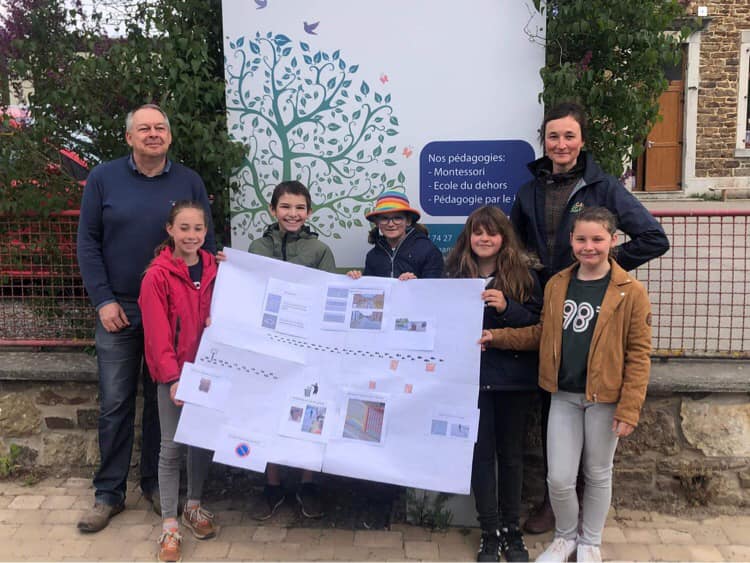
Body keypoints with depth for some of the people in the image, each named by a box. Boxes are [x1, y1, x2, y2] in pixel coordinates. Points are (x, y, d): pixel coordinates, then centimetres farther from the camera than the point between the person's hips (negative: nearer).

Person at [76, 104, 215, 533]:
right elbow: (88, 242, 1)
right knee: (115, 405, 5)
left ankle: (155, 482, 26)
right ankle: (109, 493, 19)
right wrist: (104, 300, -7)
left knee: (163, 400, 10)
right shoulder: (103, 179, 1)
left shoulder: (189, 182, 3)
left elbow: (206, 244, 4)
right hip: (118, 312, 0)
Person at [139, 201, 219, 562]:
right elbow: (157, 333, -15)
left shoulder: (214, 269, 3)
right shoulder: (157, 276, -12)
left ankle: (194, 507, 33)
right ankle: (169, 525, 14)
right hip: (173, 373, -5)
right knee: (173, 446, 2)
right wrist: (173, 377, -19)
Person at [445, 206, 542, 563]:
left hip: (513, 377, -1)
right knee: (481, 453, 6)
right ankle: (489, 532, 19)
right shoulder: (455, 273, 3)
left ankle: (512, 530, 26)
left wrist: (506, 307, -20)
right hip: (472, 377, 1)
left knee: (511, 454, 11)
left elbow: (538, 324, -5)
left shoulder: (522, 273, -1)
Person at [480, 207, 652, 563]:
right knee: (558, 478, 5)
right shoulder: (556, 285, 2)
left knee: (598, 474, 15)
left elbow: (638, 354, -9)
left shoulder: (631, 292, -10)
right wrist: (496, 337, -1)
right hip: (563, 396, 3)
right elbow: (542, 334, 10)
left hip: (605, 399, -2)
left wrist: (629, 409, -12)